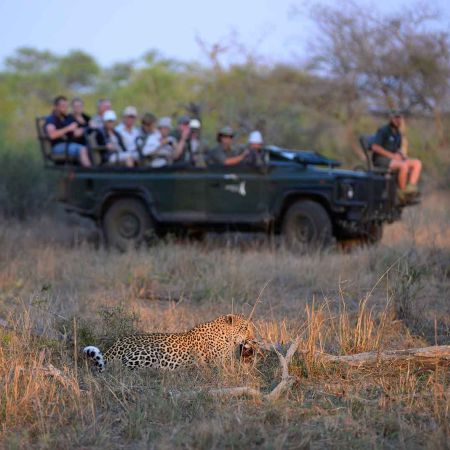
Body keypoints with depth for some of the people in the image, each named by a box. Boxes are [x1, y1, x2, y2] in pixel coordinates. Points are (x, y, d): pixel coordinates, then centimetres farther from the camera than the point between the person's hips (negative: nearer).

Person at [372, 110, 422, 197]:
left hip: (393, 159, 9)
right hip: (381, 159, -9)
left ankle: (411, 187, -29)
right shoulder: (383, 131, -9)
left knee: (417, 163, -11)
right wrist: (392, 155, -19)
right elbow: (375, 147, -18)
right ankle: (402, 191, -23)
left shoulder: (398, 133, 16)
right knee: (404, 166, -34)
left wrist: (403, 156, 2)